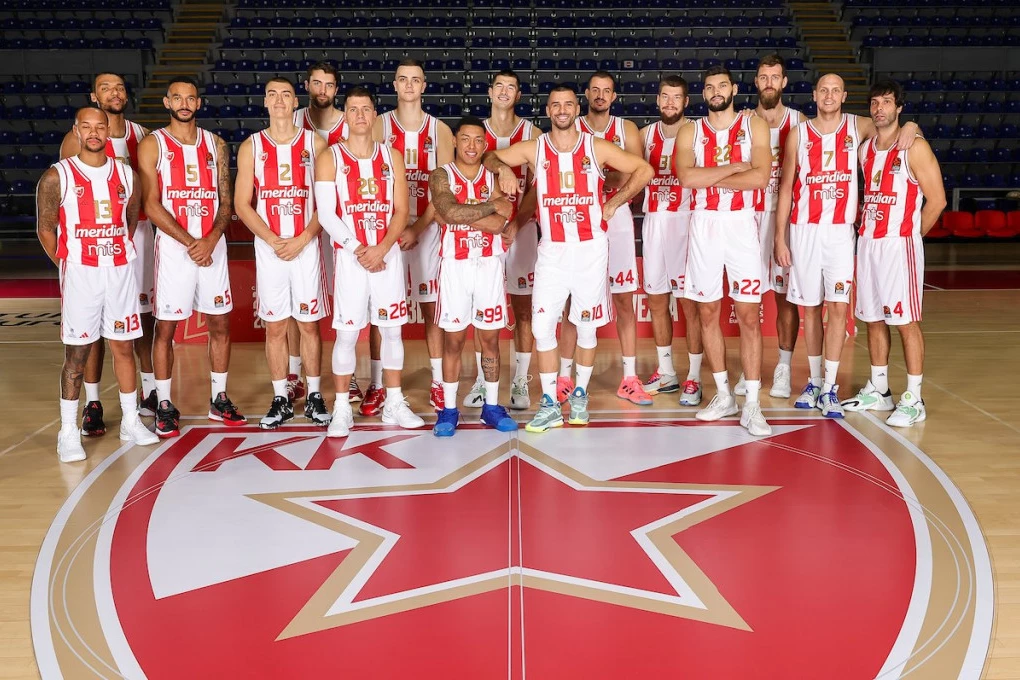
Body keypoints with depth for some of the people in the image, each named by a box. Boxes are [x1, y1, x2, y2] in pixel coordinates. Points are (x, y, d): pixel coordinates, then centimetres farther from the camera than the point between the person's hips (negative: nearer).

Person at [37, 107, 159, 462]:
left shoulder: (125, 173, 7)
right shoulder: (57, 176, -5)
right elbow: (46, 229, 0)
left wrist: (122, 253, 10)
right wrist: (68, 267, 0)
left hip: (121, 270, 4)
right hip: (80, 273, -3)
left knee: (124, 345, 9)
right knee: (76, 352, -2)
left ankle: (130, 422, 20)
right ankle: (68, 432, 6)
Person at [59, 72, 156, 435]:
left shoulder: (142, 135, 9)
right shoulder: (78, 138, -2)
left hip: (137, 232, 3)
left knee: (143, 312, 10)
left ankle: (149, 391, 22)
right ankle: (92, 402, 4)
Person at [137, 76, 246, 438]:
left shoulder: (215, 144, 9)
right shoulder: (152, 145, -1)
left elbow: (226, 201, 6)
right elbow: (152, 206, -8)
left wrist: (211, 240, -11)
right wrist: (190, 243, -14)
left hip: (212, 245, 4)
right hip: (173, 246, -3)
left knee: (220, 324, 8)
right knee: (165, 326, 1)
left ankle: (219, 400, 20)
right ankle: (164, 405, 11)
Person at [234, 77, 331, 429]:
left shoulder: (315, 143, 3)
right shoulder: (251, 147, 5)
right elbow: (242, 204, 2)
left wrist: (302, 240, -11)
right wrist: (274, 241, -10)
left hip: (306, 246, -1)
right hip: (268, 248, 1)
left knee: (309, 323, 4)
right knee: (274, 326, 4)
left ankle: (314, 397, 14)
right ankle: (281, 399, 14)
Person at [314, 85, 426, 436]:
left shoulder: (392, 156, 7)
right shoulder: (330, 158, 0)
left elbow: (401, 211, 2)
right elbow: (326, 213, -7)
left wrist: (381, 249, -13)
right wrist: (357, 249, -16)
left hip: (388, 254, 3)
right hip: (348, 256, -2)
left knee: (392, 330, 8)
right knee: (346, 333, -1)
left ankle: (394, 404, 19)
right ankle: (341, 410, 8)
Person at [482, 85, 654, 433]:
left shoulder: (597, 148, 0)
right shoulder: (533, 149, 2)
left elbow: (644, 170, 5)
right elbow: (488, 157, 7)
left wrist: (615, 201, -4)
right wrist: (504, 168, -14)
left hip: (591, 247, 0)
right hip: (552, 249, 1)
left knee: (587, 325, 7)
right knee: (542, 324, -6)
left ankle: (580, 394, 25)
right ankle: (550, 404, 5)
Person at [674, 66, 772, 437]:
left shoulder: (754, 126, 3)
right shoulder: (690, 131, 7)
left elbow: (760, 176, -12)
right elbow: (686, 176, -12)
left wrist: (709, 179, -10)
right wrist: (734, 168, -12)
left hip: (741, 224, -2)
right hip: (703, 225, 2)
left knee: (748, 314, -5)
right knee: (707, 312, 7)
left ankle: (751, 405, -1)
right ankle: (723, 394, 21)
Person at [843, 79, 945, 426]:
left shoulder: (914, 147, -8)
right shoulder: (865, 149, 11)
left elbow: (937, 200, -9)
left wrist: (910, 235, -1)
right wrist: (866, 230, 8)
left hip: (899, 244, -7)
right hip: (868, 242, 7)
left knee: (906, 321, -3)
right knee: (873, 319, 12)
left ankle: (914, 400, 3)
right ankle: (878, 390, 24)